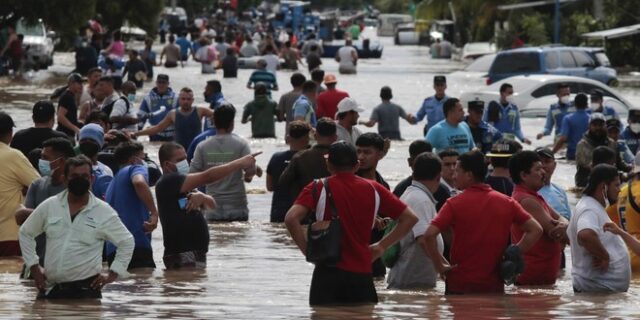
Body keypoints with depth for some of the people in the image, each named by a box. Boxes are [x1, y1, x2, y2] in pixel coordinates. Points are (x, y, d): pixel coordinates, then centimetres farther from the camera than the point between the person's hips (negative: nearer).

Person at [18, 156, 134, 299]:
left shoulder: (104, 212, -1)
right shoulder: (49, 206, 6)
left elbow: (126, 242, 7)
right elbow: (26, 233, 19)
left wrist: (112, 275, 1)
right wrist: (34, 266, 12)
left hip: (85, 289, -3)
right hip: (50, 289, 3)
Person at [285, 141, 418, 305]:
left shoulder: (318, 188, -1)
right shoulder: (373, 189, 7)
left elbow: (291, 219, -15)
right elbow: (409, 218, 9)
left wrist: (307, 250, -4)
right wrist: (381, 246, 10)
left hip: (328, 273, -2)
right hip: (362, 275, 2)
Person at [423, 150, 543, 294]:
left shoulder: (455, 204, -7)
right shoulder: (506, 202, 5)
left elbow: (429, 235, -16)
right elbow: (535, 230, 5)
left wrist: (439, 265, -5)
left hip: (460, 285, -3)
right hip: (494, 286, 3)